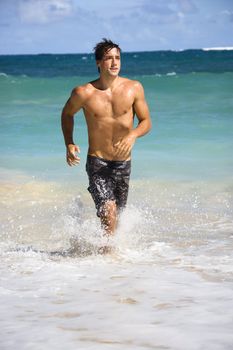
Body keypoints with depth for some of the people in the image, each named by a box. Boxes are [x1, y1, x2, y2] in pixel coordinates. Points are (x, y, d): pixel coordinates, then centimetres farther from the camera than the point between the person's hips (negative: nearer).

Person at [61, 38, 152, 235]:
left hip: (123, 162, 3)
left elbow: (146, 122, 2)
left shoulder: (134, 88, -5)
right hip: (97, 162, -3)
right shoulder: (84, 93, -9)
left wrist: (133, 135, -20)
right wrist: (69, 144, -3)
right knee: (108, 214, -20)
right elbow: (67, 114, 11)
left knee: (118, 215, 16)